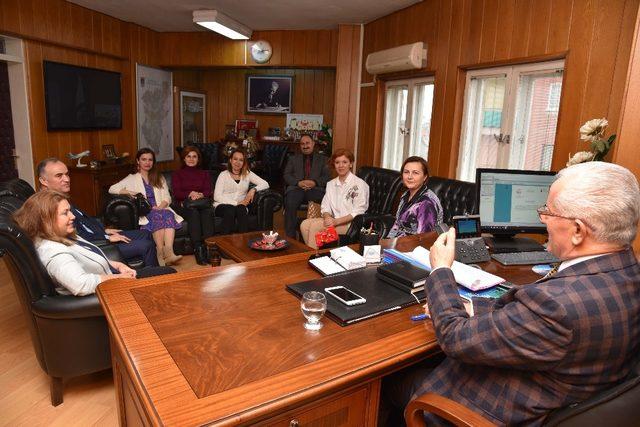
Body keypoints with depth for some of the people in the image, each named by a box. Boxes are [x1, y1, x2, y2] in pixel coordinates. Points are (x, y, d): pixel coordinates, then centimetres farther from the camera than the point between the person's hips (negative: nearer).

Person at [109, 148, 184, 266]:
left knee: (169, 214, -35)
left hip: (160, 209, 2)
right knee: (158, 216, -37)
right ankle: (161, 254, -44)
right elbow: (112, 189, 8)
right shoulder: (132, 179, 19)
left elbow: (167, 198, 15)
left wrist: (160, 207, -6)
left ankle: (169, 252, -51)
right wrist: (129, 192, -8)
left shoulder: (159, 178, 26)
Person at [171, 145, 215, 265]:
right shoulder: (177, 174, 21)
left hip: (202, 203, 1)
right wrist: (190, 194, -16)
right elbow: (176, 193, 5)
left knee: (207, 212, -35)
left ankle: (209, 246, -45)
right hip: (184, 205, -1)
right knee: (193, 212, -37)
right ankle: (198, 249, -43)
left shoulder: (205, 173, 26)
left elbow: (208, 191, 9)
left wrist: (200, 195, -15)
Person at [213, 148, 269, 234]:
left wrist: (253, 189, -15)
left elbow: (265, 184, 5)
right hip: (223, 205, -1)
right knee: (230, 209, -34)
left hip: (241, 206, 2)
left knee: (241, 209, -33)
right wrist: (236, 203, -15)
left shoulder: (247, 174, 12)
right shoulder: (223, 175, 5)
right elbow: (217, 196, -6)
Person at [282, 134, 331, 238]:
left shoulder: (323, 159, 23)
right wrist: (298, 182, -7)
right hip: (296, 188, 1)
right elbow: (286, 175, 13)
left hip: (315, 188, 0)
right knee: (290, 204, -33)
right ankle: (290, 237, -28)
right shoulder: (293, 159, 27)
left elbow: (327, 177, 10)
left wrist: (315, 182, -11)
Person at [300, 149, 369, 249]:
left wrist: (336, 221, -20)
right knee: (305, 224, -19)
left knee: (315, 225, -25)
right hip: (333, 220, 6)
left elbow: (358, 212, -10)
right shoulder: (330, 184, 16)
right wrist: (327, 217, -13)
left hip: (349, 223, -6)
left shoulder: (359, 184, -5)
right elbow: (325, 207, 12)